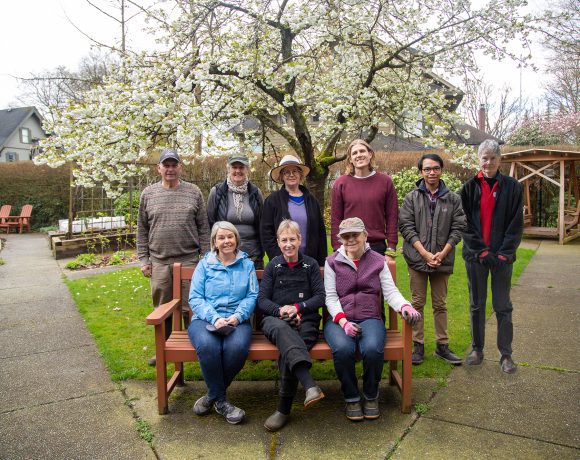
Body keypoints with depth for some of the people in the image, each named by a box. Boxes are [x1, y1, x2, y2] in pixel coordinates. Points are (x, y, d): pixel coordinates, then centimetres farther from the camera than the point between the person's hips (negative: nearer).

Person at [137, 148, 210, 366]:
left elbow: (203, 228, 3)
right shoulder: (148, 194, 7)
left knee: (190, 307, 5)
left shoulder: (193, 192, 3)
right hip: (159, 262, 2)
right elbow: (142, 230, 10)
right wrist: (143, 259, 5)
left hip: (189, 260, -2)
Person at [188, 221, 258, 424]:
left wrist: (238, 316, -14)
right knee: (207, 345, -35)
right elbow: (195, 298, 2)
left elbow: (252, 296, 5)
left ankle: (213, 396, -7)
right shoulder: (204, 265, 13)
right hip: (205, 319, 0)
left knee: (238, 347, -33)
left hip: (237, 320, 0)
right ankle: (221, 401, -13)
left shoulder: (247, 264, 15)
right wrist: (215, 318, -14)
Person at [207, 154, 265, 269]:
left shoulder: (255, 193, 6)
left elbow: (262, 225, 11)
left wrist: (261, 251, 8)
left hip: (253, 254, 2)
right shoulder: (216, 192, 1)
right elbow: (209, 223, 4)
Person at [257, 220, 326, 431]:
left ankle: (284, 408, -22)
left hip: (305, 320, 0)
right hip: (275, 318, 0)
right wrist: (281, 311, -12)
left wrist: (297, 307, -10)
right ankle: (310, 385, -55)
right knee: (281, 329, -39)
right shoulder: (273, 266, 14)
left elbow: (321, 297, 5)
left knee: (287, 350, -33)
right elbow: (262, 300, 8)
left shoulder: (311, 264, 12)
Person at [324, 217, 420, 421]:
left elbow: (390, 291, 3)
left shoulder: (378, 261, 13)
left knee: (373, 348, -32)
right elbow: (330, 297, 2)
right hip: (338, 320, 0)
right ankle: (351, 398, -6)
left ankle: (371, 396, -2)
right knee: (343, 348, -33)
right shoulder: (332, 262, 10)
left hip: (370, 318, 1)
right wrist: (343, 321, -15)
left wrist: (405, 306, -20)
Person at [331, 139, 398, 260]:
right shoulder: (340, 183, 1)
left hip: (378, 247, 0)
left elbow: (391, 218, 2)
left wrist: (390, 251, -3)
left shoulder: (385, 181, 3)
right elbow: (335, 220, 1)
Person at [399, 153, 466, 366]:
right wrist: (425, 253, -13)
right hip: (417, 258, -1)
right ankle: (418, 345, 16)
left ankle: (442, 346, 21)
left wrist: (442, 254, -10)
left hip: (442, 259, 1)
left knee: (440, 304, 11)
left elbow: (458, 228, 1)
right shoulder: (411, 198, 2)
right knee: (417, 303, 6)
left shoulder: (453, 199, 5)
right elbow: (406, 227, -5)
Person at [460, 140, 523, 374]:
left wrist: (504, 254, -10)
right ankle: (477, 350, 22)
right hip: (475, 256, 1)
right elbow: (466, 224, -1)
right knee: (476, 305, 10)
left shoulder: (512, 187, 2)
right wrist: (482, 251, -9)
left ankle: (506, 355, 16)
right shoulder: (470, 187, 3)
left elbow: (516, 224, -1)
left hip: (502, 256, -1)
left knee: (503, 306, 5)